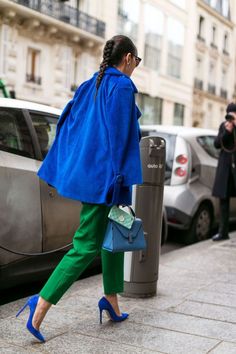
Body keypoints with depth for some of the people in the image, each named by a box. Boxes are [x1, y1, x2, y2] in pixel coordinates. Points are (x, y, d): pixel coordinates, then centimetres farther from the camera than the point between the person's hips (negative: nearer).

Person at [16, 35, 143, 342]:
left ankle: (112, 301, 25)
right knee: (87, 245, -4)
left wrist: (65, 170, 17)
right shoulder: (123, 86, -11)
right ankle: (41, 304, -5)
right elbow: (119, 136, -17)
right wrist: (118, 184, -16)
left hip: (86, 172, 9)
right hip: (104, 176, -9)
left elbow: (66, 123, 13)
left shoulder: (91, 85, 13)